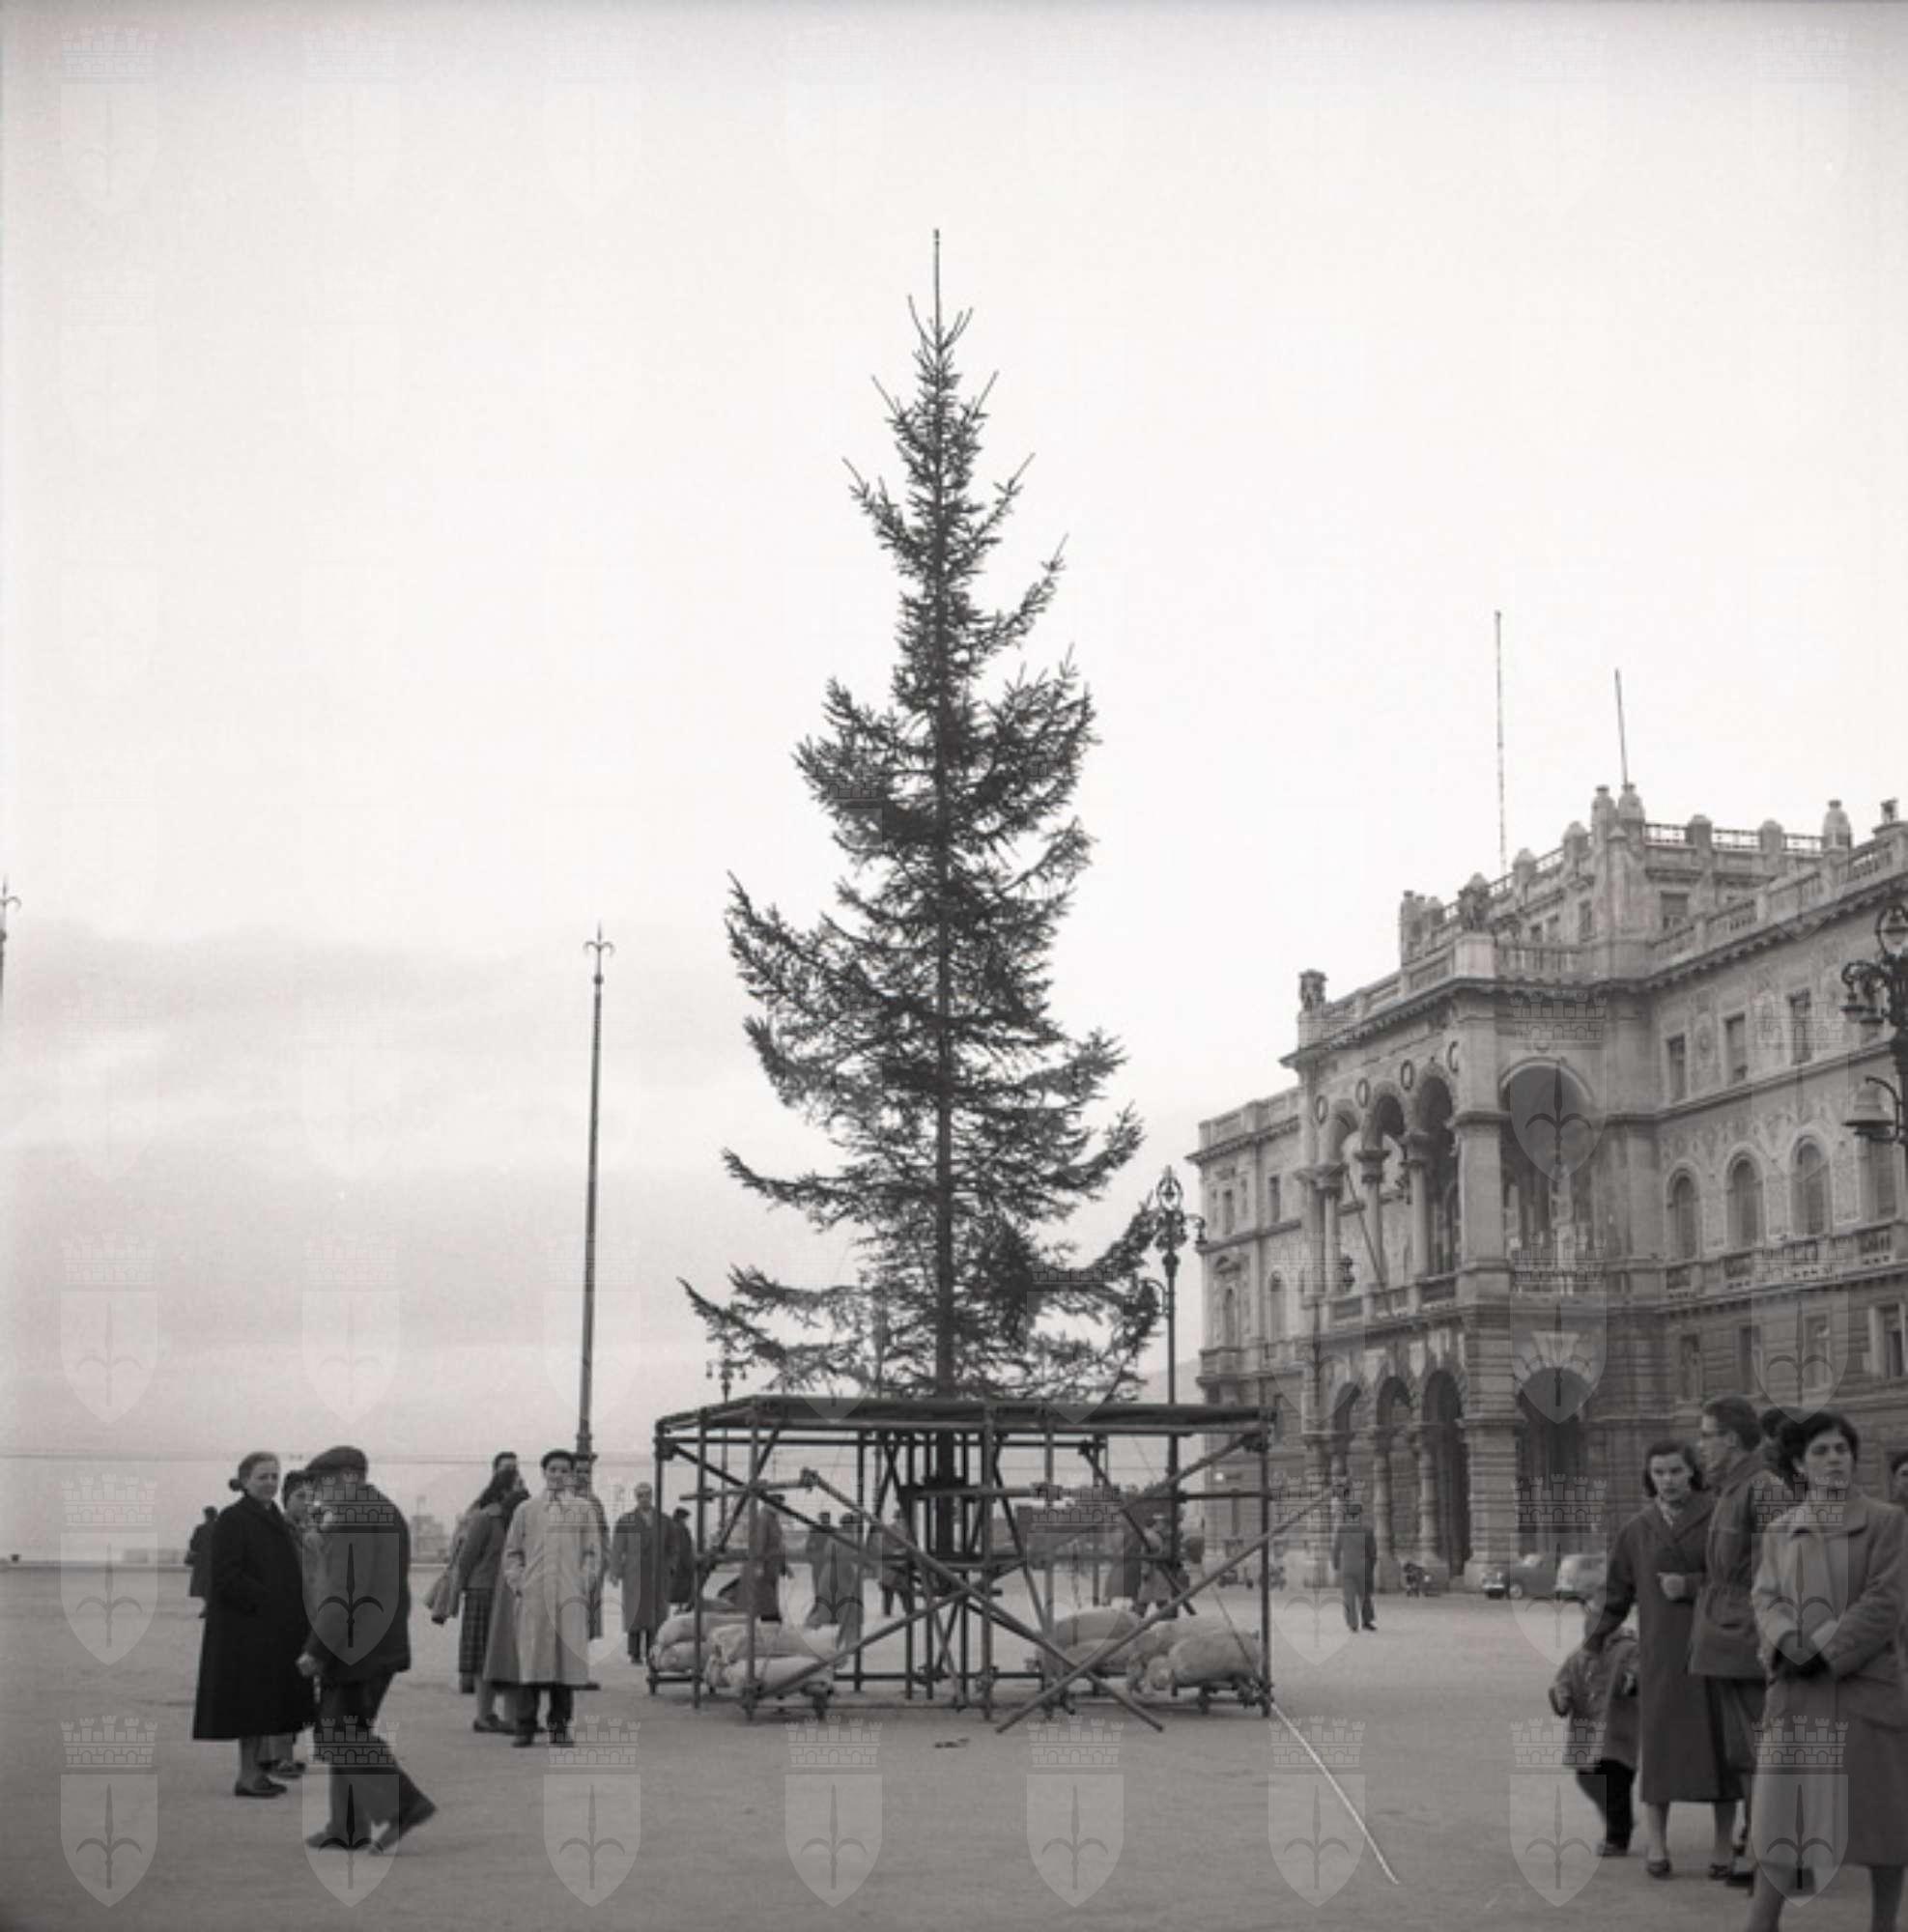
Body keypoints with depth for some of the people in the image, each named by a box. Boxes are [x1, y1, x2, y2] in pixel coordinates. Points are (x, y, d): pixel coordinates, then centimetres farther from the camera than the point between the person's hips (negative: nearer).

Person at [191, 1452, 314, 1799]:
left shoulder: (275, 1521, 15)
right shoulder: (232, 1520, -11)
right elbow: (225, 1576, -18)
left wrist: (294, 1611, 6)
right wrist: (264, 1601, -20)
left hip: (275, 1631, 8)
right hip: (245, 1627, -8)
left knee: (266, 1703, 10)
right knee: (250, 1701, -5)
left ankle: (256, 1771, 16)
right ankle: (247, 1776, 1)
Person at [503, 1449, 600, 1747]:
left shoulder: (583, 1510, 12)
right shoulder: (526, 1510, 13)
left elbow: (593, 1553, 10)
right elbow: (512, 1552, 15)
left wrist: (584, 1586, -1)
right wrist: (517, 1584, 3)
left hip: (570, 1599, 0)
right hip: (532, 1598, 0)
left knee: (567, 1660, -1)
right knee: (531, 1660, -4)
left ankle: (560, 1727, 8)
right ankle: (525, 1728, 1)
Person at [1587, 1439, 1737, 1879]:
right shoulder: (1636, 1530, 6)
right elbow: (1617, 1594, 17)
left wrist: (1690, 1586, -13)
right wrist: (1596, 1640, 22)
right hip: (1663, 1648, 1)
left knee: (1721, 1742, 1)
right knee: (1660, 1739, -2)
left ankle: (1723, 1844, 10)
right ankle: (1655, 1842, 6)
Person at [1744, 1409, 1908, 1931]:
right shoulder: (1780, 1532, 12)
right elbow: (1766, 1599, 3)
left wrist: (1826, 1651, -13)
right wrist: (1790, 1647, -17)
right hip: (1796, 1693, 2)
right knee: (1783, 1810, 0)